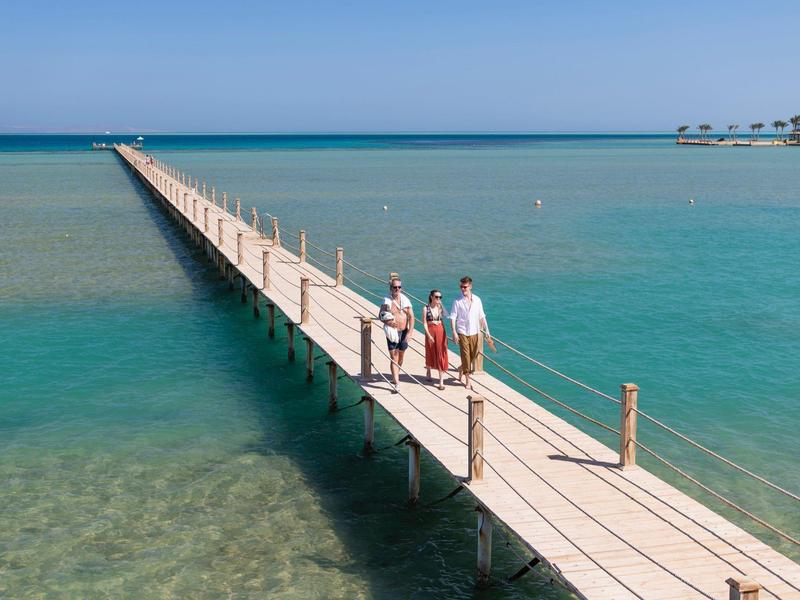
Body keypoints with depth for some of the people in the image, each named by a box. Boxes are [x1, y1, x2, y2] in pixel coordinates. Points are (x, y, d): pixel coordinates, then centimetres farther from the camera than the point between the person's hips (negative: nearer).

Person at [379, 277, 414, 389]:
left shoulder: (405, 300, 0)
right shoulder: (387, 300, -5)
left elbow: (411, 316, 0)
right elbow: (381, 315, -1)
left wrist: (410, 332, -9)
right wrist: (387, 322, -22)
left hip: (404, 332, 3)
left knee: (400, 357, 16)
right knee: (394, 357, -9)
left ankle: (395, 377, 37)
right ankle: (396, 382, -11)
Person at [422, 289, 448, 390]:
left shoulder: (440, 307, 3)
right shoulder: (426, 308, -7)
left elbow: (442, 321, 10)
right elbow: (424, 323, -9)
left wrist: (445, 335, 11)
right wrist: (429, 335, -17)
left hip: (441, 332, 2)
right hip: (430, 332, -2)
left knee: (441, 356, -3)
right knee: (430, 354, 16)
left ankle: (441, 382, -2)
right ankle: (428, 372, 45)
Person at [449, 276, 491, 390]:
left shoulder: (477, 300, 3)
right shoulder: (457, 301, -6)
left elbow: (482, 317, 8)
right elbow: (452, 317, -7)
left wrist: (487, 331, 5)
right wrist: (454, 333, -16)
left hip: (474, 333, 3)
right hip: (462, 333, -3)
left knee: (474, 355, 11)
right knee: (465, 356, -2)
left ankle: (461, 369, 40)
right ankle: (467, 380, 9)